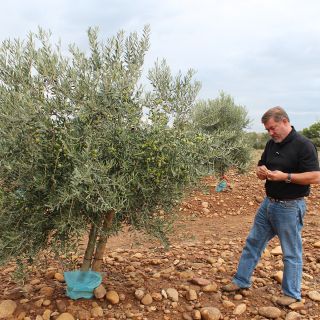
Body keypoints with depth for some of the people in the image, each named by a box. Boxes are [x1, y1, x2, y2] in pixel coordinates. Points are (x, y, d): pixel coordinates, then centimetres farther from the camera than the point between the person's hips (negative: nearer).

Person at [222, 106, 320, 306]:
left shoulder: (304, 145, -16)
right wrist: (261, 171, -7)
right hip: (268, 203, 8)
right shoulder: (272, 144, 7)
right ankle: (241, 280, 28)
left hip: (290, 207, -8)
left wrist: (285, 176, -26)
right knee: (253, 243, 14)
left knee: (291, 252, 7)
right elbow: (261, 168, 17)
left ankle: (292, 293, 24)